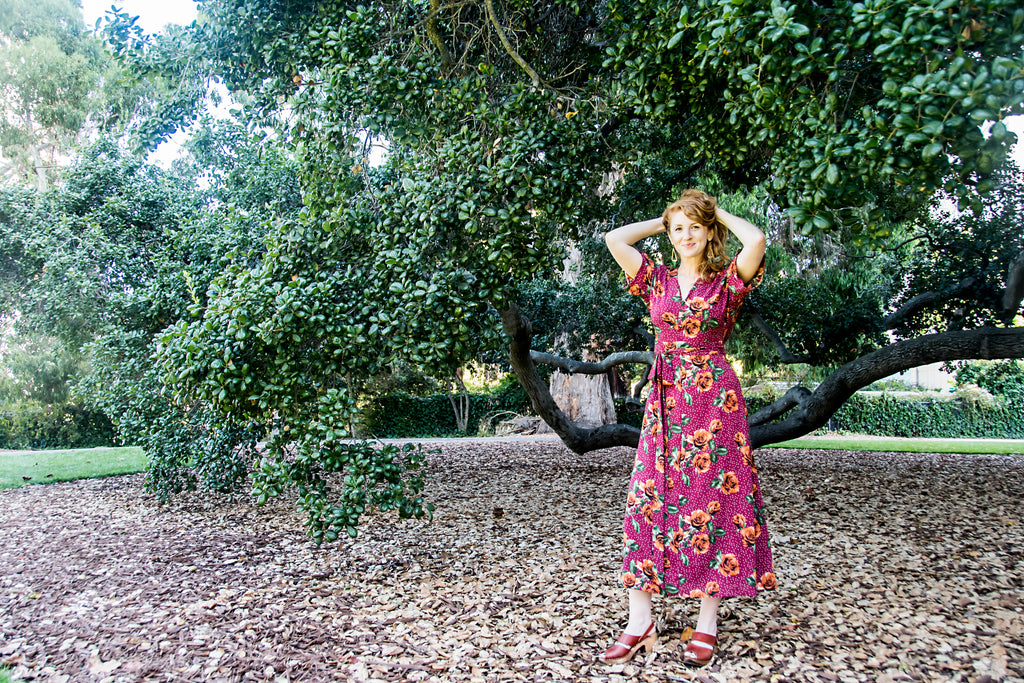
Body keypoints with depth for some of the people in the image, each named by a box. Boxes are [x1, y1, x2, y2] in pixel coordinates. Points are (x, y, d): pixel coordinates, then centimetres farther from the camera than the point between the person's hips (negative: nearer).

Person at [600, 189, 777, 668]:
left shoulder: (727, 280, 3)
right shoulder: (656, 280, 11)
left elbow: (756, 240, -16)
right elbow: (614, 239, 3)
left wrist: (720, 214, 2)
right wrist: (662, 221, 13)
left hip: (714, 397, -3)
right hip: (666, 400, 3)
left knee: (712, 501, -1)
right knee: (646, 499, -3)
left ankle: (708, 623, 11)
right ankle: (640, 623, 5)